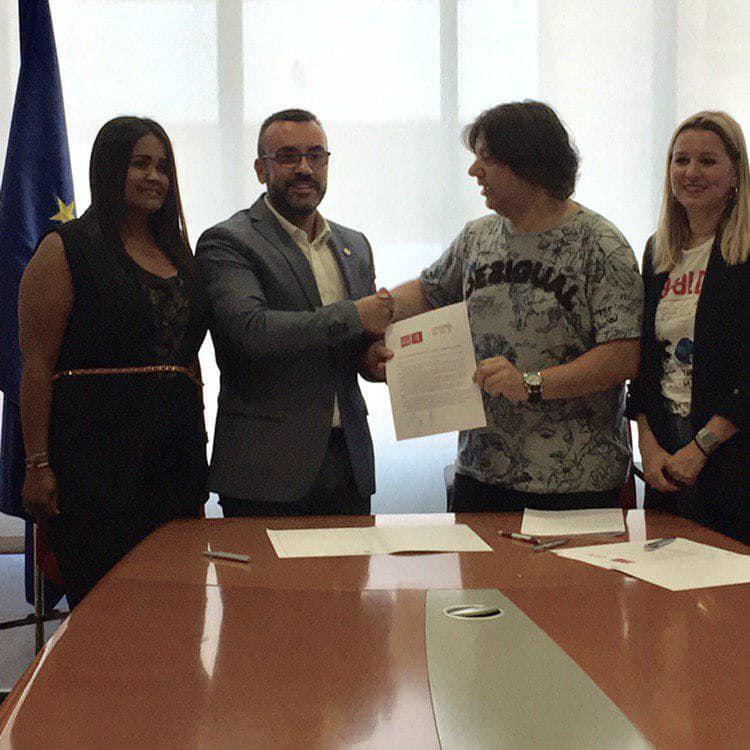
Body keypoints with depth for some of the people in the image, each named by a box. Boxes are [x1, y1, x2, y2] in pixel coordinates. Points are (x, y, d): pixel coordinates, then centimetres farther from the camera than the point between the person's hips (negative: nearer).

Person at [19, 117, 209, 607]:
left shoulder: (177, 252, 16)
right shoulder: (66, 250, -3)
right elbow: (37, 364, -8)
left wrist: (197, 446, 16)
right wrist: (38, 464, -13)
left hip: (175, 451, 6)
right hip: (97, 451, -6)